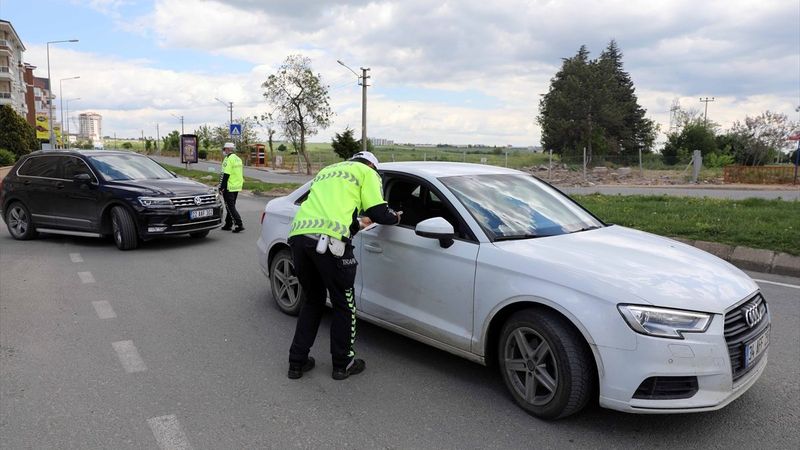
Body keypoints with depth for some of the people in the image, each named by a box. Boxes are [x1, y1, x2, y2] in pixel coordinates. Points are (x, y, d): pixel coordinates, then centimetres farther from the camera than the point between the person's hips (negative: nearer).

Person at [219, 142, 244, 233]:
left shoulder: (228, 159, -16)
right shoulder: (238, 159, 13)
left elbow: (225, 175, -20)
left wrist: (221, 187, -16)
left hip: (229, 187, -9)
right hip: (237, 187, 9)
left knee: (230, 207, -5)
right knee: (231, 206, 17)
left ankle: (239, 224, -12)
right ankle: (228, 224, 24)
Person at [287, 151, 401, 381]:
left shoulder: (327, 170, 35)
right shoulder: (367, 172, 15)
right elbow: (379, 212, 6)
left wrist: (356, 223, 40)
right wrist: (395, 217, 26)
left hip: (298, 234, 7)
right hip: (327, 239, -7)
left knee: (313, 300, 23)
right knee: (344, 305, 11)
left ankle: (297, 362, 26)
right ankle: (342, 364, 23)